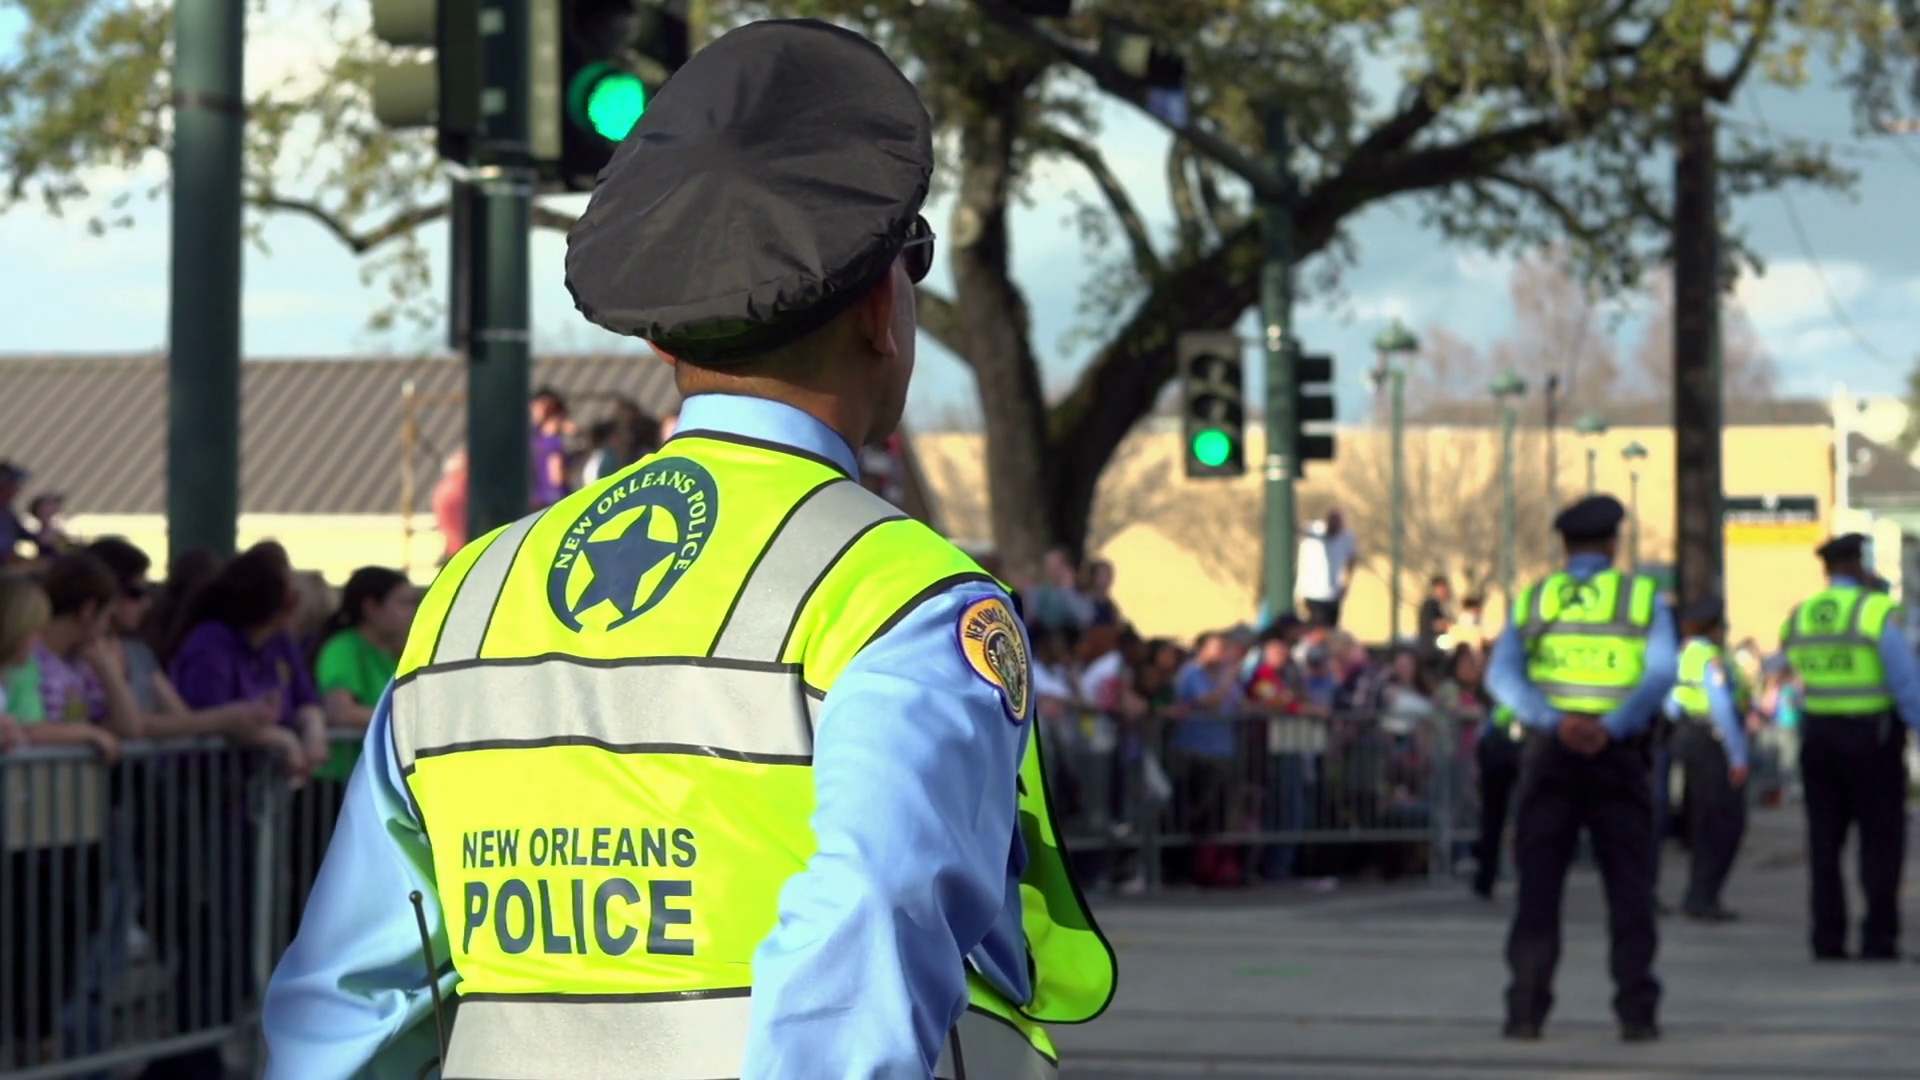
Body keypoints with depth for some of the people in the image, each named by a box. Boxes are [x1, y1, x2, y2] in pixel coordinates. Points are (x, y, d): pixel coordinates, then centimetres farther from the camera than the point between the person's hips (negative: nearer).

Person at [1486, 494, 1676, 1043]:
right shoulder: (1643, 596, 5)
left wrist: (1556, 723, -18)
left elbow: (1502, 674, -6)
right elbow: (1661, 672, -12)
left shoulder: (1532, 601, 10)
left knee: (1538, 886, 3)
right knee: (1630, 889, 4)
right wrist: (1612, 728, -21)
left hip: (1548, 751, 1)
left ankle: (1526, 1010, -4)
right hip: (1617, 754, -1)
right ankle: (1636, 1012, -1)